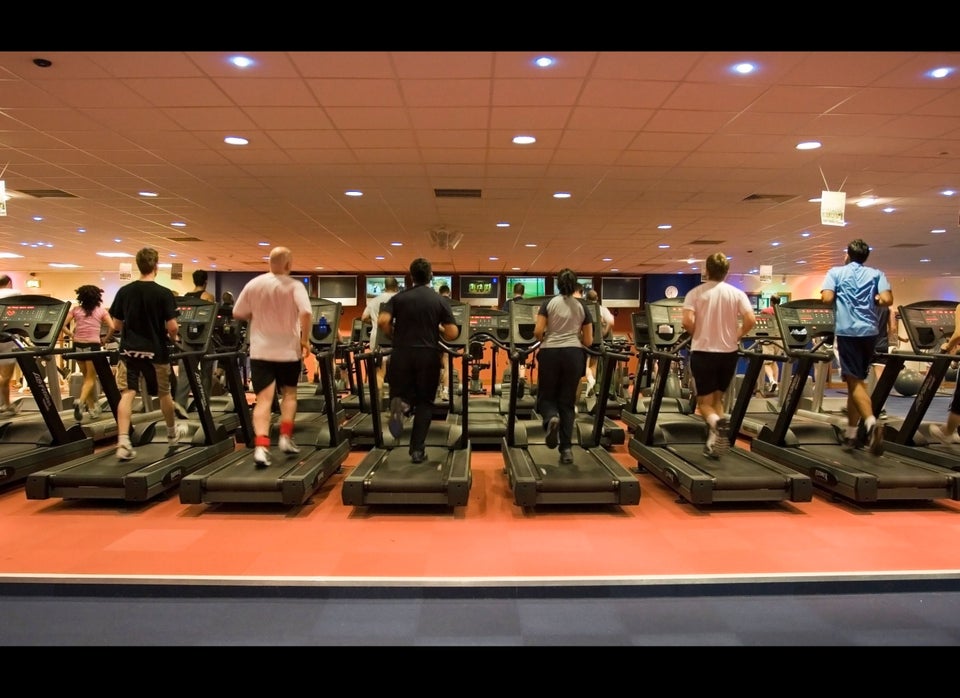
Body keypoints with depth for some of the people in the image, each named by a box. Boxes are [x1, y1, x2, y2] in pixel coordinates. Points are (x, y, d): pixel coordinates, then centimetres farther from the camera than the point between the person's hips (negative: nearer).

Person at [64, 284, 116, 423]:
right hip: (93, 346, -3)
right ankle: (81, 401, -24)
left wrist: (72, 335, 9)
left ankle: (92, 407, 23)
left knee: (87, 377, 16)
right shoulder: (101, 310, 1)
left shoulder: (75, 309, 6)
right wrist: (105, 339, 3)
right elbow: (112, 327, -10)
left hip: (78, 346, 3)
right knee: (90, 378, 2)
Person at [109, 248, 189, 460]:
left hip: (129, 350, 3)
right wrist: (173, 338, 5)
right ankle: (172, 433, 33)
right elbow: (172, 326, -15)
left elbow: (116, 325, 6)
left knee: (127, 394, 0)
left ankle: (123, 443, -9)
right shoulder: (164, 293, -11)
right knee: (164, 394, 14)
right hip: (155, 351, -2)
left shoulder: (124, 291, 1)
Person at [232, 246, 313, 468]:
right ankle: (286, 437, 16)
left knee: (264, 399, 0)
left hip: (260, 351, 2)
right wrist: (305, 340, -12)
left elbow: (237, 314, 8)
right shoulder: (294, 286, -9)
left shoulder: (253, 284, 2)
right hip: (288, 350, -2)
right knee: (289, 393, 19)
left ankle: (261, 446, -12)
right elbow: (306, 313, -23)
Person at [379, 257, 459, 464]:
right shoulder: (440, 300, 2)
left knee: (401, 394, 17)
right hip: (427, 355, 0)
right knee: (424, 404, 11)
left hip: (401, 354, 1)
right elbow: (453, 334, -4)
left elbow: (382, 322, -11)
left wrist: (394, 338, 7)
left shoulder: (398, 297, 4)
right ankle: (417, 450, 8)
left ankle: (400, 404, -21)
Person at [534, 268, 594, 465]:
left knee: (546, 396, 13)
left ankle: (551, 419, -22)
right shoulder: (582, 306, 8)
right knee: (567, 401, 9)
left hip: (550, 353, -1)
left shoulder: (548, 303, 2)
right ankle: (566, 448, 4)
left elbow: (537, 332, -6)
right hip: (574, 354, 2)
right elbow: (588, 341, 8)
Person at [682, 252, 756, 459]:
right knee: (717, 399, 19)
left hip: (703, 352, -3)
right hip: (729, 353, 3)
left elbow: (688, 322, -17)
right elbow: (751, 320, -10)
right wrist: (736, 337, 7)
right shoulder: (737, 293, 1)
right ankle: (714, 441, 11)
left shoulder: (695, 293, -5)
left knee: (704, 401, 7)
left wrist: (697, 336, 3)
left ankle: (717, 423, -24)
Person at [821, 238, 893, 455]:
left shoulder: (835, 272, 4)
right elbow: (887, 300, -5)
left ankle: (871, 423, -28)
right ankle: (851, 435, 17)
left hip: (847, 331, -3)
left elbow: (827, 299, -9)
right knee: (857, 380, 13)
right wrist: (873, 299, 17)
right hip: (869, 332, 3)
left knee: (854, 381, -3)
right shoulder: (876, 274, 10)